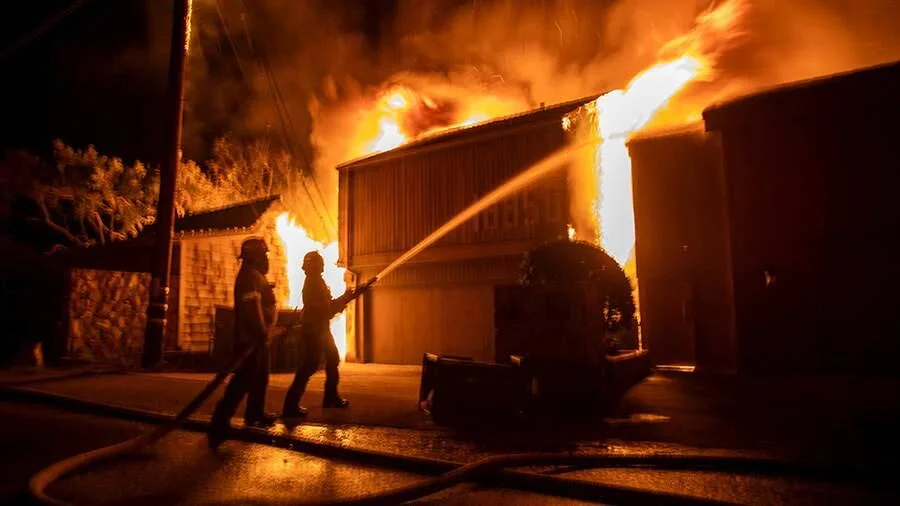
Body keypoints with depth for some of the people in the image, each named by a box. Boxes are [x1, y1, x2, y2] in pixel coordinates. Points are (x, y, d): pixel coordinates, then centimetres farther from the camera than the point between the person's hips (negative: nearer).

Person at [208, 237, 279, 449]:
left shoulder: (255, 276, 18)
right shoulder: (250, 275, -16)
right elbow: (252, 307, -26)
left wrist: (264, 331, 17)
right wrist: (262, 332, -22)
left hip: (257, 337, 11)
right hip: (252, 337, -11)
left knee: (260, 377, 18)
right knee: (244, 379, -12)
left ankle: (255, 414, 28)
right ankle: (220, 422, -13)